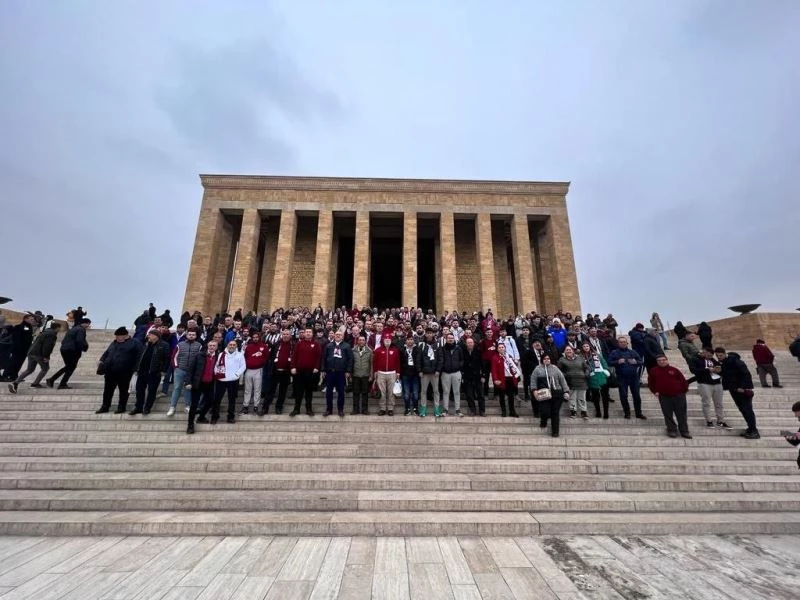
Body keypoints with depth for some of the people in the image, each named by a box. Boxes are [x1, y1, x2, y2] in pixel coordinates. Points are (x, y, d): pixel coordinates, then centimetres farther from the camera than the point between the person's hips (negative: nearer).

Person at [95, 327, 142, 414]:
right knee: (108, 390, 13)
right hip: (110, 371, 7)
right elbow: (106, 353, 26)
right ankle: (105, 407, 24)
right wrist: (102, 361, 8)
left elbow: (139, 356, -9)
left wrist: (135, 369, -14)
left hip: (124, 373, -6)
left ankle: (121, 407, 15)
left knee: (123, 390, 4)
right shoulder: (114, 343, 16)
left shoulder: (134, 343, -6)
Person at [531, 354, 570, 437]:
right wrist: (534, 390, -9)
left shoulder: (555, 368, 12)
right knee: (545, 412, -10)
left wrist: (566, 391, 3)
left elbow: (562, 380, 11)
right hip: (544, 395, -2)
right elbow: (533, 380, 3)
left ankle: (555, 431, 16)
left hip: (556, 394, 2)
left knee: (555, 413, 3)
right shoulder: (538, 369, 6)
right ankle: (543, 421, 25)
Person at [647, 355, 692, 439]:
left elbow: (683, 380, 5)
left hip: (678, 395, 0)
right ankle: (672, 430, 13)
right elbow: (650, 383, 10)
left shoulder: (673, 370, 2)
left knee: (681, 414, 6)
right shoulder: (653, 371, 3)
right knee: (668, 415, 3)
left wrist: (684, 390, 1)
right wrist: (655, 391, 3)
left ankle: (684, 431, 15)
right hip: (664, 397, 0)